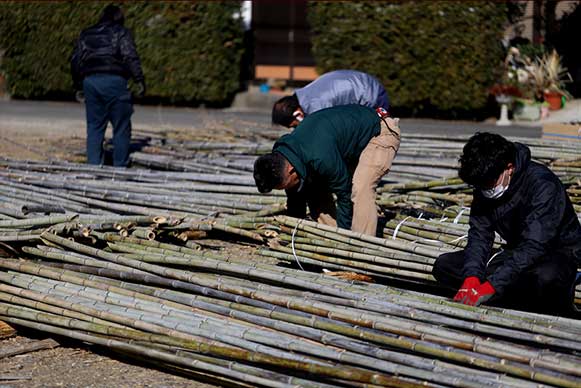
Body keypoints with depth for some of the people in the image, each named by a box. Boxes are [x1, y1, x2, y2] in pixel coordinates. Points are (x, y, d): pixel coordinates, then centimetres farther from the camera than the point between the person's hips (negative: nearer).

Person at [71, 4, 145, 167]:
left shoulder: (86, 34, 20)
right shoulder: (121, 32, 6)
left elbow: (75, 60, 18)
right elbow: (130, 57, -8)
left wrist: (78, 86, 23)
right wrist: (140, 80, -10)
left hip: (90, 81, 4)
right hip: (114, 81, -4)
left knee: (94, 127, 8)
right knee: (121, 127, 1)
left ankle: (94, 165, 3)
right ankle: (120, 166, 0)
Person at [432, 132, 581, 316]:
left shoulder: (542, 184, -26)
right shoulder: (484, 185, -5)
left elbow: (534, 246, -34)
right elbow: (479, 235, -8)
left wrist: (490, 287, -40)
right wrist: (471, 277, -28)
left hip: (558, 253, -7)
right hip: (516, 252, 7)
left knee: (545, 277, -44)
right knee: (443, 266, -8)